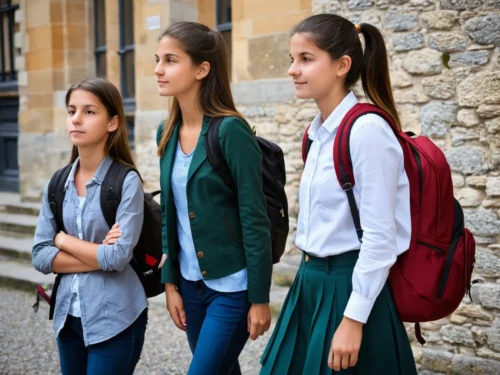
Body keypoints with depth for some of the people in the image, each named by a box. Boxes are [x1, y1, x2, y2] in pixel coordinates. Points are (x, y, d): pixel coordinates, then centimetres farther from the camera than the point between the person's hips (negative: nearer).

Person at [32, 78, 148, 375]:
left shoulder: (127, 181, -12)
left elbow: (119, 257, -19)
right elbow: (40, 256, -1)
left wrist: (63, 239, -7)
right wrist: (98, 257, -13)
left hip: (115, 319, -5)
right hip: (69, 315, 5)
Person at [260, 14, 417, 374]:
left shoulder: (367, 130, -18)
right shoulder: (318, 132, 6)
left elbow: (379, 238, -19)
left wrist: (353, 320, -18)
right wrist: (310, 277, 16)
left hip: (350, 287, -8)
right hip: (310, 284, 8)